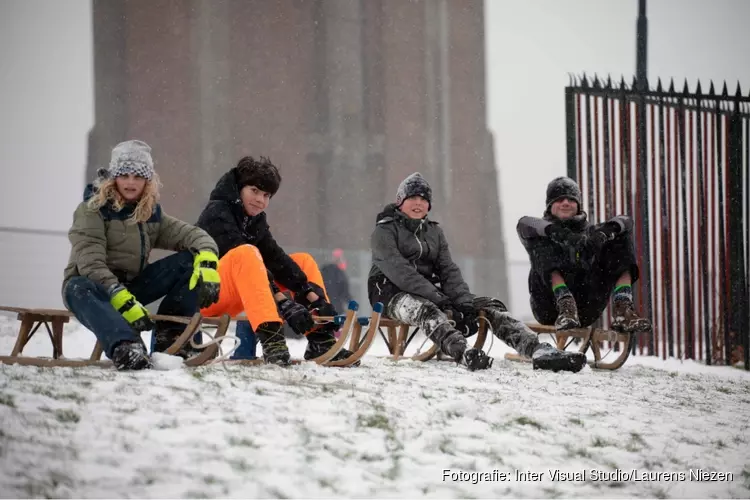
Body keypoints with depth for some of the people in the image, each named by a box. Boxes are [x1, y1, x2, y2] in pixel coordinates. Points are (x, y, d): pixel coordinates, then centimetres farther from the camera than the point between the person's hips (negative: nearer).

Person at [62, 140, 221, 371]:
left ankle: (169, 334, -19)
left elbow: (195, 236, 2)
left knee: (190, 261, -10)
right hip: (94, 286, -5)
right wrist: (125, 303, -34)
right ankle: (124, 346, -66)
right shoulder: (92, 209, -9)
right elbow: (91, 263, -22)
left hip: (132, 286, 5)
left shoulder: (151, 213, 8)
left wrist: (207, 265, -23)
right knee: (79, 289, -42)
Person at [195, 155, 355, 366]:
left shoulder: (255, 219, 9)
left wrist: (316, 298, -12)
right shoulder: (217, 213, -16)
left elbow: (275, 259, 1)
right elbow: (242, 259, -27)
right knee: (246, 253, -35)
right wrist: (284, 304, -35)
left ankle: (321, 343, -7)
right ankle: (272, 341, -48)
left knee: (304, 261, 4)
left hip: (235, 297, 9)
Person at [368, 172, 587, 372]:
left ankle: (537, 350, -36)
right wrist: (438, 298, -27)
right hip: (392, 293, -6)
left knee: (488, 306, -16)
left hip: (432, 291, 6)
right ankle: (463, 353, -72)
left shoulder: (434, 231, 20)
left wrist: (465, 301, -13)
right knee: (426, 310, -41)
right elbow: (399, 272, -16)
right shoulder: (384, 231, -1)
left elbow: (448, 271, 8)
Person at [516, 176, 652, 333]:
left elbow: (625, 221, 2)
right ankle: (566, 308, -41)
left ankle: (622, 310, -26)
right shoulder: (542, 230, 16)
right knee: (542, 243, -19)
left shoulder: (588, 232, 21)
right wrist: (557, 232, -30)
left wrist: (605, 231, -22)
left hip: (586, 311, 2)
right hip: (550, 309, -2)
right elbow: (524, 224, -11)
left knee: (621, 238, -3)